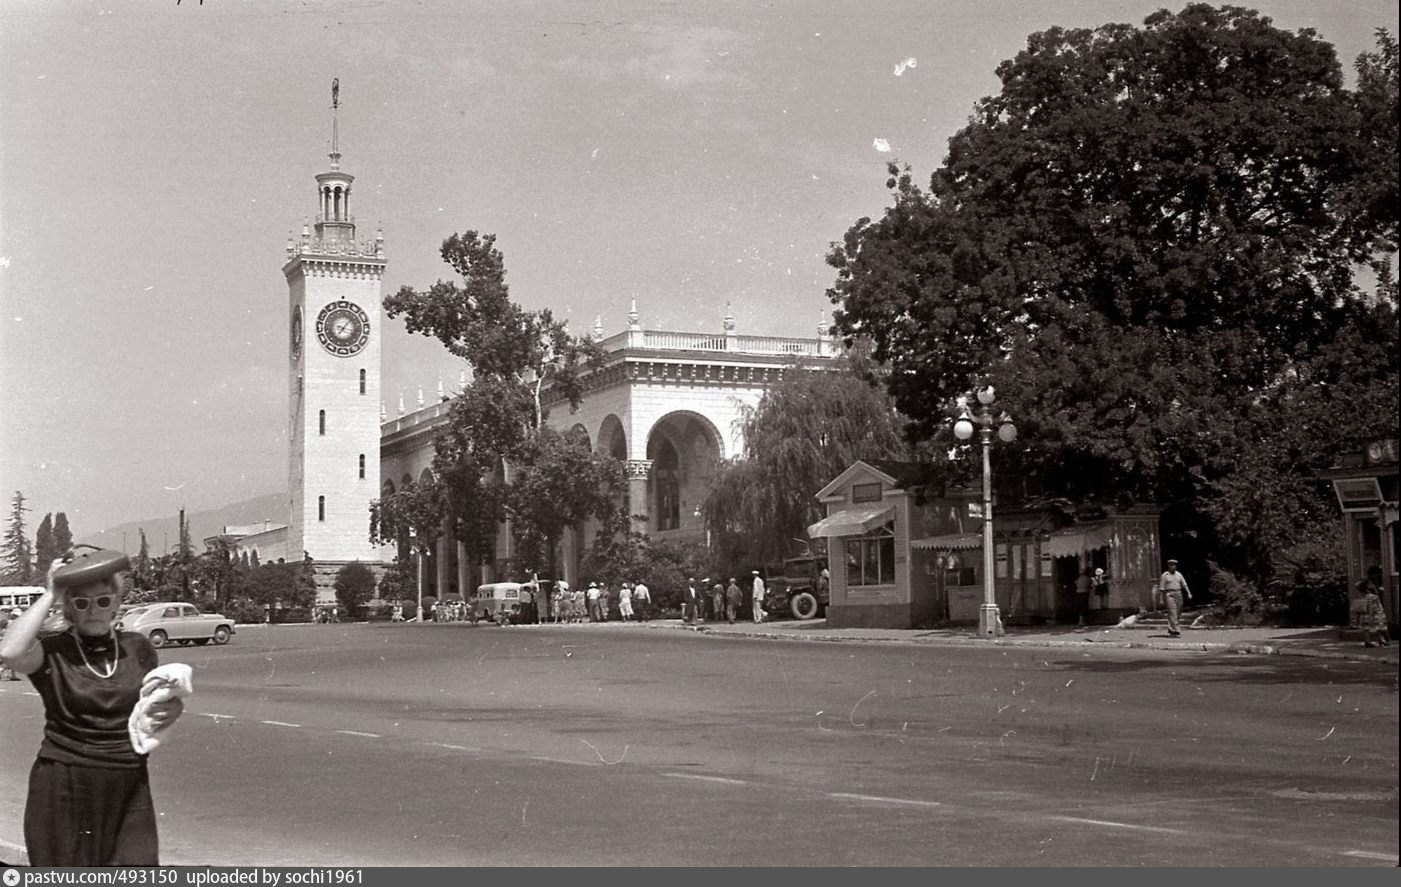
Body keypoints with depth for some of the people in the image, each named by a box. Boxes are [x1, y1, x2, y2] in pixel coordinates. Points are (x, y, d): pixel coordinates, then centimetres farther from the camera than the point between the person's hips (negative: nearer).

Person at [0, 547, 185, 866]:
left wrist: (169, 710, -4)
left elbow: (161, 703, 20)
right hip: (64, 790, -3)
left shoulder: (137, 648, 6)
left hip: (128, 790, 3)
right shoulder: (52, 651, -5)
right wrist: (49, 596, -18)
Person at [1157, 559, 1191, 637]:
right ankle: (1175, 631, -18)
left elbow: (1184, 584, 7)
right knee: (1172, 613, -14)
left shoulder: (1179, 574, 12)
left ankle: (1170, 630, 26)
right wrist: (1161, 599, -6)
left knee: (1178, 613, 8)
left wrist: (1189, 593, -5)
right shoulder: (1164, 575, 0)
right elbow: (1161, 588, -1)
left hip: (1178, 594, 5)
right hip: (1169, 595, -5)